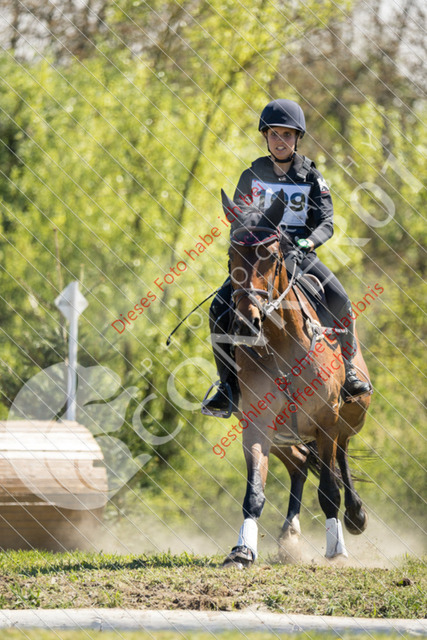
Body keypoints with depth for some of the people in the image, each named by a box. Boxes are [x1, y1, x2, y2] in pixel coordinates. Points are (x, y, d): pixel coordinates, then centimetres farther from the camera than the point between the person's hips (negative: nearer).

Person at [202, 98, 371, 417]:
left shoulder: (311, 176, 4)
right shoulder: (252, 176, 8)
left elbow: (326, 223, -1)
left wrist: (307, 242, -23)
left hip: (301, 253, -1)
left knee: (340, 301, -27)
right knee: (220, 308, -22)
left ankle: (347, 369, -6)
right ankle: (228, 387, -11)